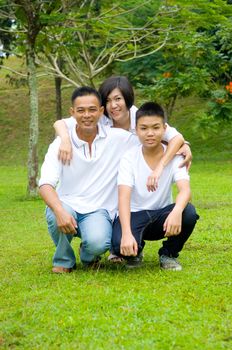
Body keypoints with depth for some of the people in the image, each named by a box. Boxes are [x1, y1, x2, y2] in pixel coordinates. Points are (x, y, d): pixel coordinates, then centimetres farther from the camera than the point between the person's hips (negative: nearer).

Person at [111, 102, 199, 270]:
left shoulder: (174, 156, -9)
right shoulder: (129, 158, -12)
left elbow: (185, 190, -25)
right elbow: (124, 197, -25)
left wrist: (176, 211, -50)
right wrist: (126, 233, -42)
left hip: (162, 215, 2)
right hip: (133, 214, -2)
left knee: (188, 212, -31)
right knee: (120, 244, -35)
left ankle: (169, 254, -2)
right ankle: (135, 252, 7)